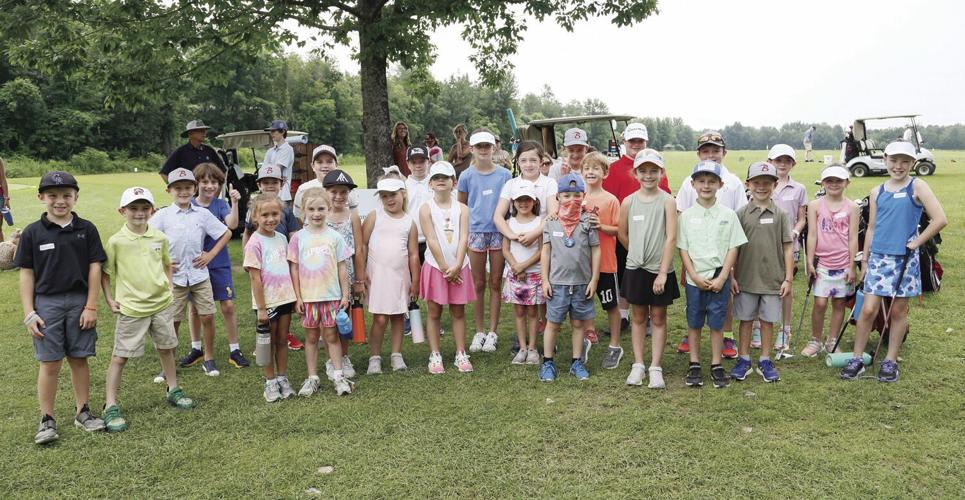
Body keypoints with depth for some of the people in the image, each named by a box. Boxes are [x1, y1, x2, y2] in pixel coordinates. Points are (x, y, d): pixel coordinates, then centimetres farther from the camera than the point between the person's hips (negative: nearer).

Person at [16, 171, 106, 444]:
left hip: (80, 302, 1)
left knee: (79, 359, 9)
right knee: (49, 363, 3)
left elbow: (94, 268, 1)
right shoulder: (32, 232, -1)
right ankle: (47, 420, 14)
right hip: (46, 303, -1)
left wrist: (91, 307, -3)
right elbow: (26, 274, 1)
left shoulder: (86, 229, 0)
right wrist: (29, 313, -3)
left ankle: (83, 412, 22)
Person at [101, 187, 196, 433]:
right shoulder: (116, 241, -10)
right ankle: (110, 406, 11)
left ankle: (174, 390, 35)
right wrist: (109, 300, -6)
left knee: (166, 348, 17)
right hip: (131, 308, -4)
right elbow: (105, 273, -2)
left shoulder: (159, 238, 1)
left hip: (161, 304, 4)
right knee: (120, 356, 2)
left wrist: (168, 288, 7)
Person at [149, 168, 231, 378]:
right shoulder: (162, 215, -4)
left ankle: (208, 358, 18)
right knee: (172, 321, 5)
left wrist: (210, 254, 2)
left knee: (208, 316, 1)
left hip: (199, 274, 2)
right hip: (174, 276, -1)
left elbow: (226, 233, 9)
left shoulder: (202, 214, 1)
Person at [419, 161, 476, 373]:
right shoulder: (426, 208, -4)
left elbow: (463, 239, -6)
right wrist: (445, 268, -13)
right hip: (435, 266, -2)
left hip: (458, 267, 2)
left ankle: (461, 354, 16)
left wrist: (457, 266, -16)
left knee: (458, 312, 8)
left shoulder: (462, 208, 2)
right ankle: (435, 356, 13)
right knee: (434, 312, 5)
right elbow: (432, 241, -9)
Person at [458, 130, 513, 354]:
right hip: (476, 232, 0)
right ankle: (479, 331, 17)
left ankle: (492, 332, 15)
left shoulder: (504, 175, 2)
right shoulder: (467, 176, 2)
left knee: (495, 283, 6)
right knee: (479, 284, 7)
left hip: (499, 232, 0)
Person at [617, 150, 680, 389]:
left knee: (658, 318, 8)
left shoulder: (667, 201, -8)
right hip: (635, 269, 2)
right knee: (639, 317, 12)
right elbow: (622, 233, 11)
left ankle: (656, 368, 15)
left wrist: (663, 272, -16)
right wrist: (639, 252, 11)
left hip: (660, 270, -2)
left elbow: (671, 238, -12)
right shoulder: (628, 202, -1)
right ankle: (638, 365, 20)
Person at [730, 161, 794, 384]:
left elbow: (788, 248, 1)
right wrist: (731, 276, -2)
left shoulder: (780, 214, -1)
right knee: (746, 319, 10)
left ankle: (765, 361, 23)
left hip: (773, 279, 0)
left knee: (768, 320, 10)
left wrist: (788, 278, -3)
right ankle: (743, 360, 21)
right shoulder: (741, 213, -1)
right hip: (746, 278, 0)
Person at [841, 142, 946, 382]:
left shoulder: (917, 187, -3)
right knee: (868, 309, -2)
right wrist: (864, 259, 12)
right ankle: (857, 360, 7)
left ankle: (890, 361, 19)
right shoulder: (877, 192, 9)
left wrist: (916, 243, -10)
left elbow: (940, 219, -10)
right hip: (879, 258, 2)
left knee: (898, 311, 7)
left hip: (905, 259, -2)